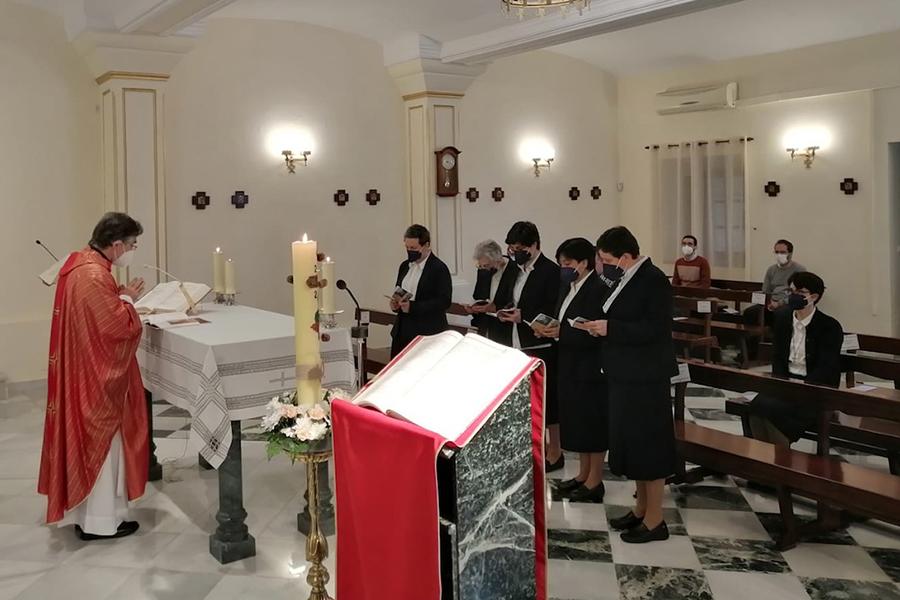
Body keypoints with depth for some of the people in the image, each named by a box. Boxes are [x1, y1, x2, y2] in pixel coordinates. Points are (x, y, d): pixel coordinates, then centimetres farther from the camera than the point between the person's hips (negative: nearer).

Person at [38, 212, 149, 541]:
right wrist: (128, 298, -9)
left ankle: (82, 510, 30)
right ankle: (101, 520, 12)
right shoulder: (94, 276, -25)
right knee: (102, 441, 2)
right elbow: (118, 326, -24)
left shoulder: (79, 262, 6)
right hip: (97, 374, -10)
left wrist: (119, 296, 3)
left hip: (82, 369, 10)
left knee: (85, 438, 18)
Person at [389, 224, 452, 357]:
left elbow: (444, 301, -16)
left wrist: (413, 306, -21)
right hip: (402, 332, 7)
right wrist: (395, 303, 1)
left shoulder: (439, 268, -9)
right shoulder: (405, 266, 14)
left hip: (427, 334, -7)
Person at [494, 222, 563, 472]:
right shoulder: (516, 270, 12)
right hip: (518, 345, 7)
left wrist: (523, 316, -22)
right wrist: (504, 312, -1)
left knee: (546, 397, 1)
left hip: (541, 347, -7)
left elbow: (554, 311, -16)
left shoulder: (550, 271, -12)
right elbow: (506, 300, 21)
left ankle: (555, 452, 13)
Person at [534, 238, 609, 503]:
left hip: (590, 368, -9)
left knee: (592, 420, 2)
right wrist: (548, 328, -4)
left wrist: (561, 332, -22)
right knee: (575, 419, 16)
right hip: (569, 365, 9)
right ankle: (584, 474, 29)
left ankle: (595, 481, 15)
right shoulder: (568, 287, 10)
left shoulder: (599, 289, -18)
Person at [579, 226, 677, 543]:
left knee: (648, 443, 0)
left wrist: (610, 328, -22)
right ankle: (641, 508, 31)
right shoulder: (626, 279, 9)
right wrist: (601, 326, 0)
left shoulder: (653, 280, -17)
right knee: (631, 440, 17)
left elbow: (653, 329, -24)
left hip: (645, 377, -9)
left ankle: (654, 520, 12)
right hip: (625, 374, 9)